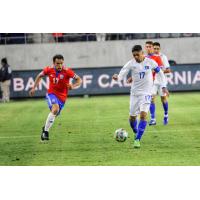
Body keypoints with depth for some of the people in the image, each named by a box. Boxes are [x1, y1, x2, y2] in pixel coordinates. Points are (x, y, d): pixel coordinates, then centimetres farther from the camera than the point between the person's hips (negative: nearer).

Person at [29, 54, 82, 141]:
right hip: (51, 93, -1)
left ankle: (45, 128, 41)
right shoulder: (49, 69, -10)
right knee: (55, 108, -29)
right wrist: (33, 88, 7)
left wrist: (73, 86, -31)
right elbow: (40, 76, 11)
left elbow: (79, 80, -11)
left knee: (54, 114, 11)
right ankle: (45, 131, -21)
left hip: (62, 96, 1)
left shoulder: (67, 71, -16)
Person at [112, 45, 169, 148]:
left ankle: (137, 139, -17)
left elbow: (160, 73, 7)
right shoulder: (131, 64, -8)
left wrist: (164, 86, 3)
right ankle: (136, 133, 37)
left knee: (143, 114, -19)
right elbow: (122, 74, -15)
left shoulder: (150, 62, -7)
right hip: (134, 93, 2)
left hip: (146, 93, -2)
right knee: (132, 117, 6)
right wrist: (117, 77, -39)